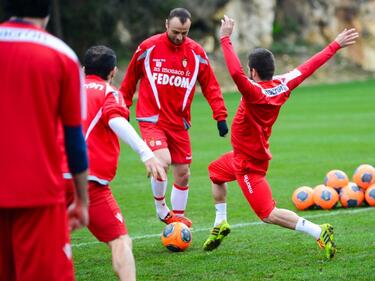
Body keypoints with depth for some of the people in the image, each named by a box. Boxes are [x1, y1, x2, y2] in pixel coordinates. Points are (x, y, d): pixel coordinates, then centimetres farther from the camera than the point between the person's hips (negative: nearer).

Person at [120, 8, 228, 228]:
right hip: (152, 119, -3)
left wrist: (220, 116, -3)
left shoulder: (196, 53, 0)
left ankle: (178, 218, 23)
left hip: (179, 122, 4)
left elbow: (210, 86, 4)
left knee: (183, 173, 6)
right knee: (162, 161, -24)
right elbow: (130, 79, 7)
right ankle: (160, 208, 1)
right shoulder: (148, 48, -6)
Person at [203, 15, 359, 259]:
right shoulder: (284, 85, -7)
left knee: (269, 215, -10)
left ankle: (319, 232, -15)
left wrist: (225, 39, -41)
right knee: (215, 172, 31)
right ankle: (220, 224, 37)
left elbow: (236, 72, -47)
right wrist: (336, 45, 10)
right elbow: (310, 66, 1)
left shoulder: (255, 92, -30)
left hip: (249, 163, -10)